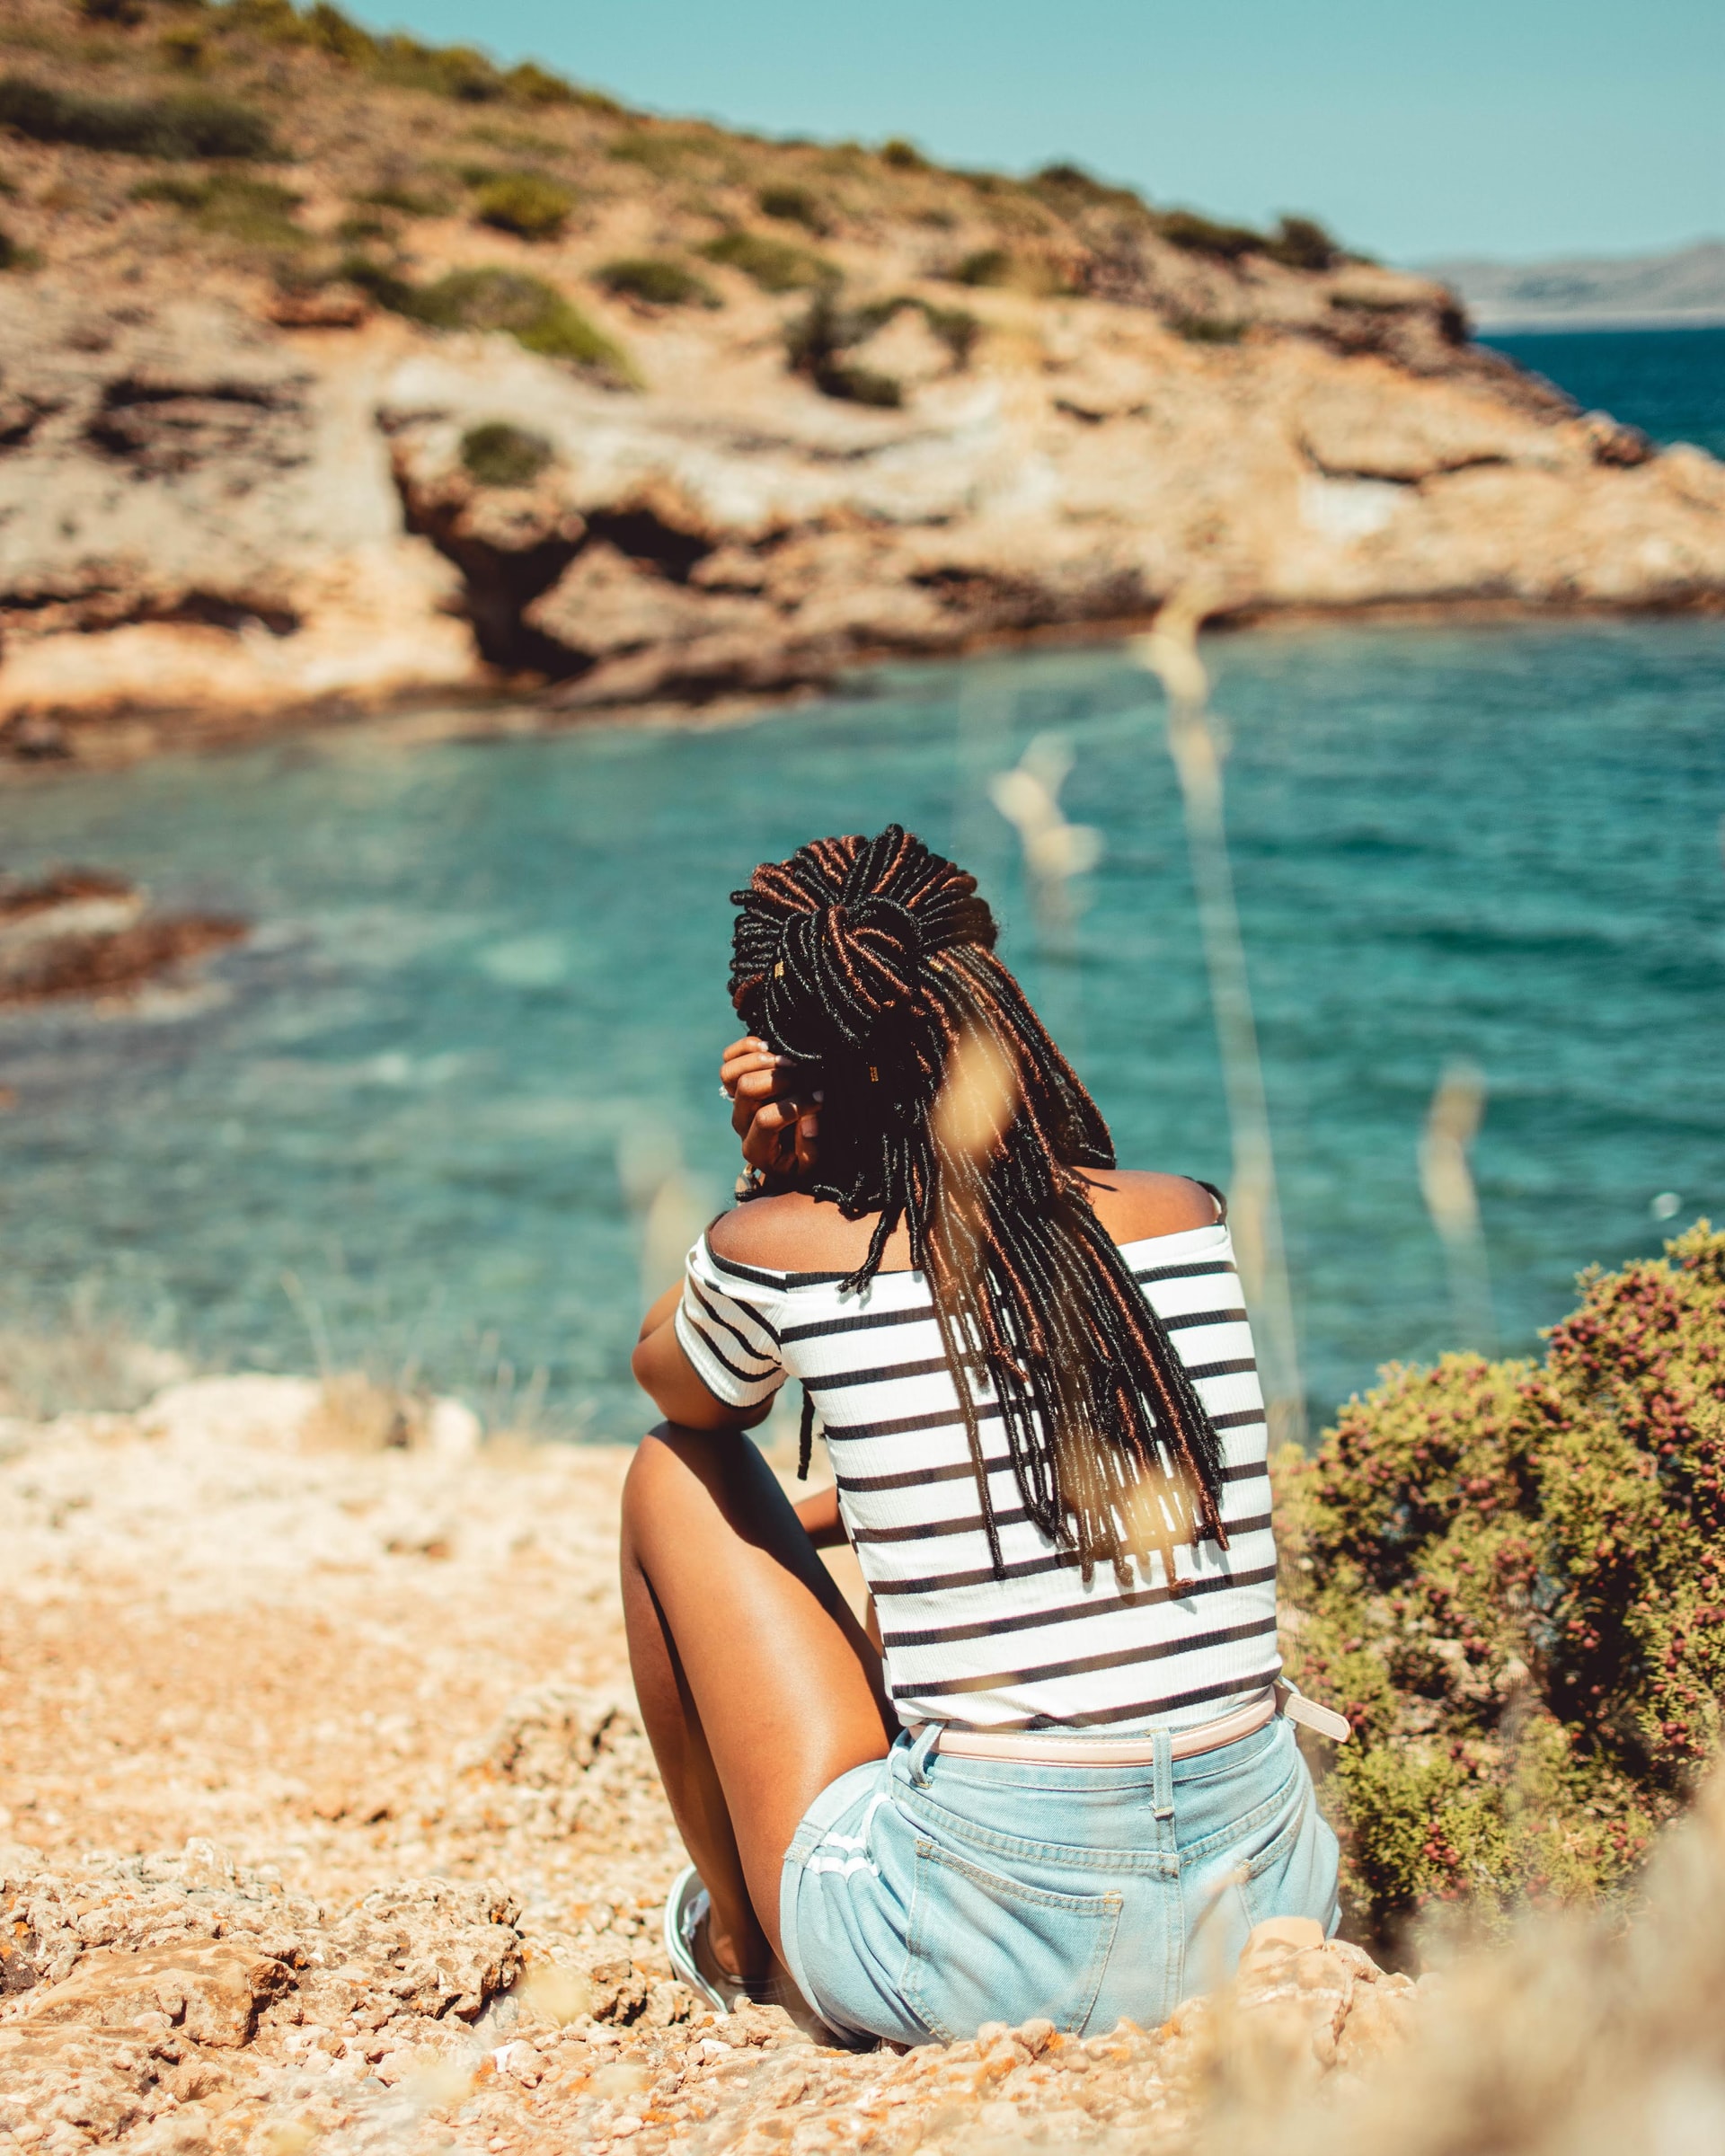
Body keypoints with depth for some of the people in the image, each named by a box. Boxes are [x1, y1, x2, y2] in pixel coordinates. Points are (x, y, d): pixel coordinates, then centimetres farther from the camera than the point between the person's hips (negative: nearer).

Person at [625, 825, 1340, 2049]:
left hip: (967, 1956, -4)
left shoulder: (784, 1252, -8)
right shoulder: (1189, 1220, 3)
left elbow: (676, 1381, 18)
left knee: (679, 1469, 16)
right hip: (1257, 1914, 5)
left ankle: (739, 1943, 30)